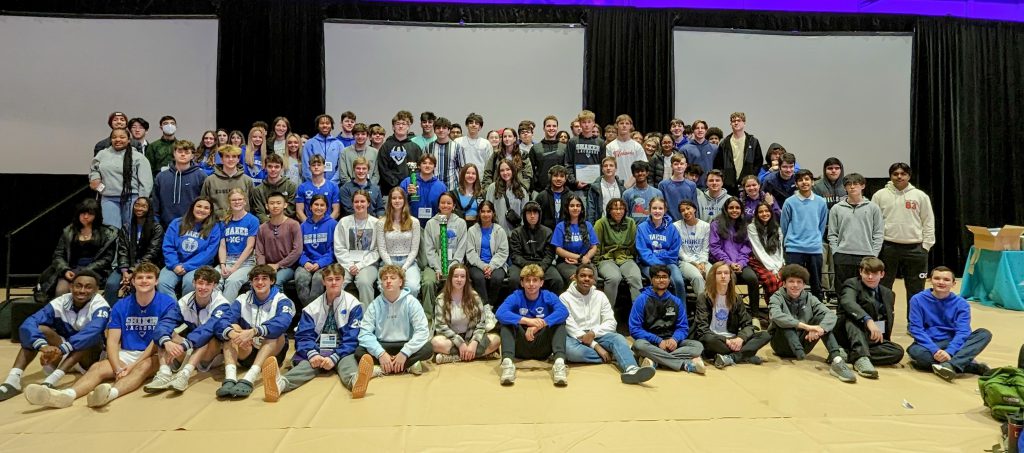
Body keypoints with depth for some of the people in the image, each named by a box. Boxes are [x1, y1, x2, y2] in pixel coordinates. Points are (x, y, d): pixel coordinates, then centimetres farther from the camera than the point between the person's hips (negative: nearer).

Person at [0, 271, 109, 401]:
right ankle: (12, 380, -31)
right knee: (40, 329, -19)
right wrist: (43, 346, -44)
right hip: (61, 356, 3)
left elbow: (93, 331, -39)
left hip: (89, 356, -3)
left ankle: (50, 382, -44)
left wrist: (62, 349, -51)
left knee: (90, 339, -33)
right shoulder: (60, 302, -11)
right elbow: (28, 324, -25)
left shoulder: (100, 306, -19)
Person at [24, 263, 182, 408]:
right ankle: (67, 394, -52)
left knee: (143, 367, -35)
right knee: (97, 367, -23)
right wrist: (118, 369, -17)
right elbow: (112, 341, 0)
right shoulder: (120, 306, 6)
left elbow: (158, 341, -9)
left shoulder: (167, 303, -5)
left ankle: (111, 393, -63)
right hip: (126, 355, 4)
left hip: (153, 357, -4)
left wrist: (133, 366, -17)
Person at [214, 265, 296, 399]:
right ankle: (230, 378, -39)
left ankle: (249, 378, -47)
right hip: (246, 353, 3)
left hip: (272, 353, -2)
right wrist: (233, 334, -40)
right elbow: (222, 323, -17)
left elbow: (282, 323, -31)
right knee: (233, 328, -18)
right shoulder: (242, 300, 1)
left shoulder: (282, 301, -7)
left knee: (277, 332, -29)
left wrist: (253, 332, -46)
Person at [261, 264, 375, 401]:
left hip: (342, 351, -2)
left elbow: (351, 338, -5)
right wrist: (312, 354, -21)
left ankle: (355, 380, -72)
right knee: (306, 364, -32)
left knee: (348, 361, -36)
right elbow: (304, 336, 1)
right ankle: (281, 382, -64)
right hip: (317, 350, 2)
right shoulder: (312, 307, 9)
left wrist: (334, 357, -22)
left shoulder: (353, 304, 0)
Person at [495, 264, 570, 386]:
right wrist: (528, 321, -39)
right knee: (507, 322, -22)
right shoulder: (515, 297, -5)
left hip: (542, 349, 0)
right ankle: (507, 361, -42)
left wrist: (538, 325, -36)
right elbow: (500, 313, -26)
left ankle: (559, 361, -40)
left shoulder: (548, 296, -2)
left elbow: (564, 311, -24)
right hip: (521, 348, 0)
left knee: (559, 321, -20)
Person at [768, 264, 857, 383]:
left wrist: (819, 329, -36)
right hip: (782, 345, -3)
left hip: (803, 342, 3)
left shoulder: (809, 298, 2)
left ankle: (836, 359, -36)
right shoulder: (777, 298, -7)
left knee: (821, 317, -18)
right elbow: (776, 316, -31)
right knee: (784, 322, -28)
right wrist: (806, 326, -39)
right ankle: (800, 355, -41)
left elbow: (830, 315, -15)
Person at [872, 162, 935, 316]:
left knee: (916, 288, 9)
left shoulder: (920, 196, 4)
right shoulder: (880, 195, 2)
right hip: (887, 247, -1)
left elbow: (928, 222, 7)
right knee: (883, 287, 5)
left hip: (914, 248, 1)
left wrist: (926, 245, 0)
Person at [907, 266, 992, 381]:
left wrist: (949, 352, -29)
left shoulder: (961, 304, 0)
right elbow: (916, 329, -10)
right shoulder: (918, 300, -4)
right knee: (915, 351, -36)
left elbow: (962, 332, -11)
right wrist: (935, 350, -25)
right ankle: (968, 364, -27)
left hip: (952, 343, 3)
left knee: (984, 334, -19)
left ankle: (950, 365, -38)